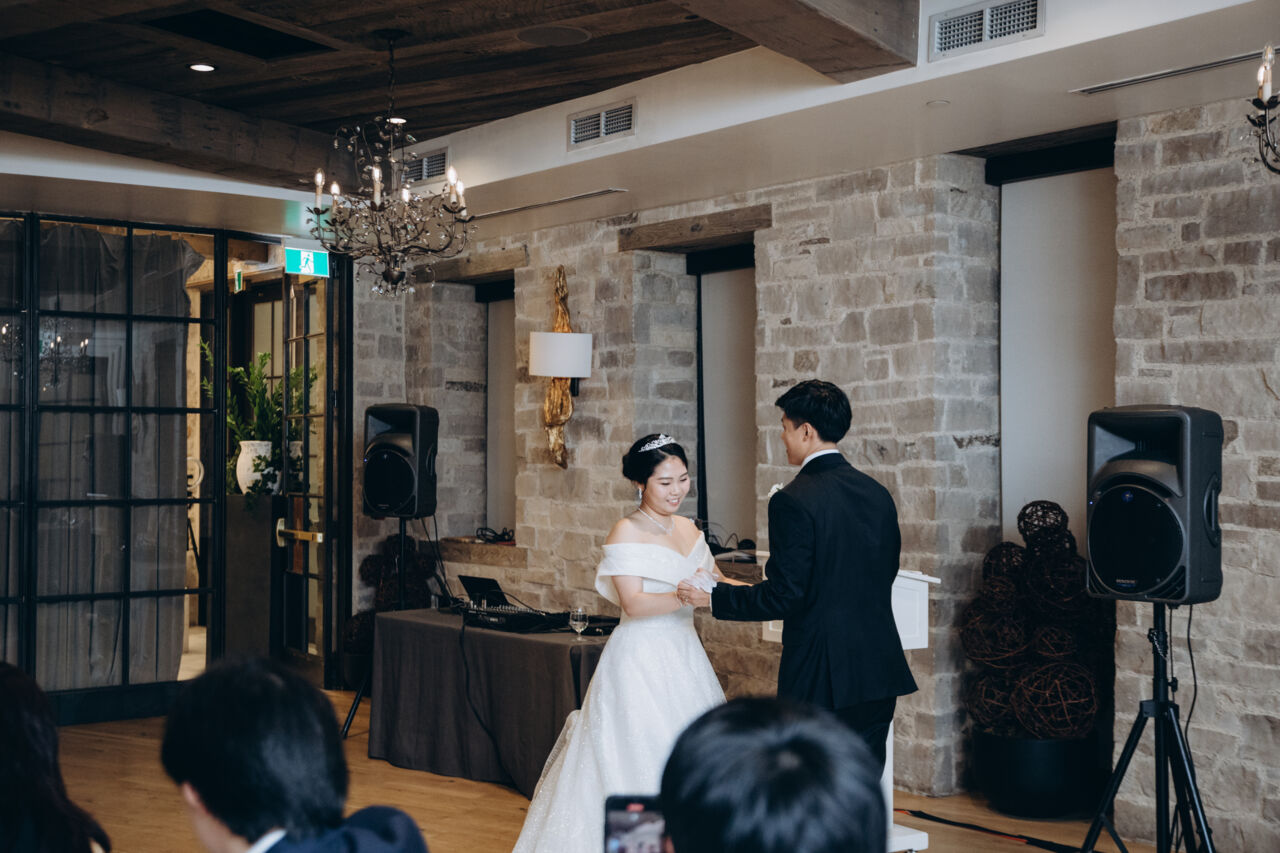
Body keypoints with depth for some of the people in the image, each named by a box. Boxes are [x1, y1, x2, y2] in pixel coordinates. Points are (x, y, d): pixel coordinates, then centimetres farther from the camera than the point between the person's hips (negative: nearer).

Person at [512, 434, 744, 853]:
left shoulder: (689, 529, 10)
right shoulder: (627, 532, -10)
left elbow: (715, 581, 14)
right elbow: (633, 603, -17)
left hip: (684, 657, 7)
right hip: (641, 657, -7)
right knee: (637, 758, -3)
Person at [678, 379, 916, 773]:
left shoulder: (793, 501, -15)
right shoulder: (878, 493, 7)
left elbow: (784, 597, -17)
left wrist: (712, 597, -5)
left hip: (821, 679, -7)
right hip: (880, 669, 7)